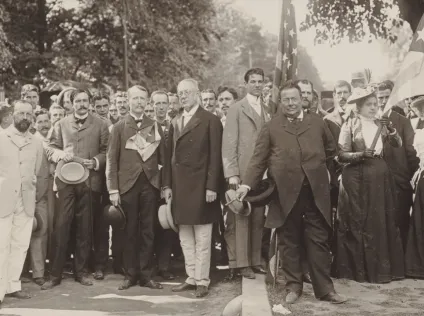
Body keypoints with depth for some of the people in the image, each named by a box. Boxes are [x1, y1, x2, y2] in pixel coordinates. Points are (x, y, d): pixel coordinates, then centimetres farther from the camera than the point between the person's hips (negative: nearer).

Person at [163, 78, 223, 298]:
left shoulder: (211, 121, -5)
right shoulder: (175, 123, 14)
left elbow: (215, 156, -10)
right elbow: (169, 155, 13)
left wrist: (211, 187, -15)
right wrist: (167, 185, 7)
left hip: (201, 186, -6)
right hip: (179, 187, 6)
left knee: (202, 238, 1)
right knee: (185, 238, 12)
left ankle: (202, 281, 10)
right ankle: (191, 278, 21)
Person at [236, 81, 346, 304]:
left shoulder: (317, 123, 10)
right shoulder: (271, 127, 4)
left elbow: (331, 150, 22)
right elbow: (258, 158, -2)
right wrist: (247, 183, -13)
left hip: (315, 192, 1)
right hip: (286, 193, -1)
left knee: (319, 241, 4)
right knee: (289, 242, 7)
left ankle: (324, 289, 10)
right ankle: (294, 287, 18)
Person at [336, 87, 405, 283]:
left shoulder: (381, 124, 11)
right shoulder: (350, 125, -2)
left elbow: (398, 145, 2)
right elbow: (341, 155, -7)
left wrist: (391, 130, -14)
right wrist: (361, 154, -22)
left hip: (379, 178, 4)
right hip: (356, 179, -4)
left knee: (382, 222, 4)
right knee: (358, 223, -1)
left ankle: (382, 267, 12)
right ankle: (360, 269, 7)